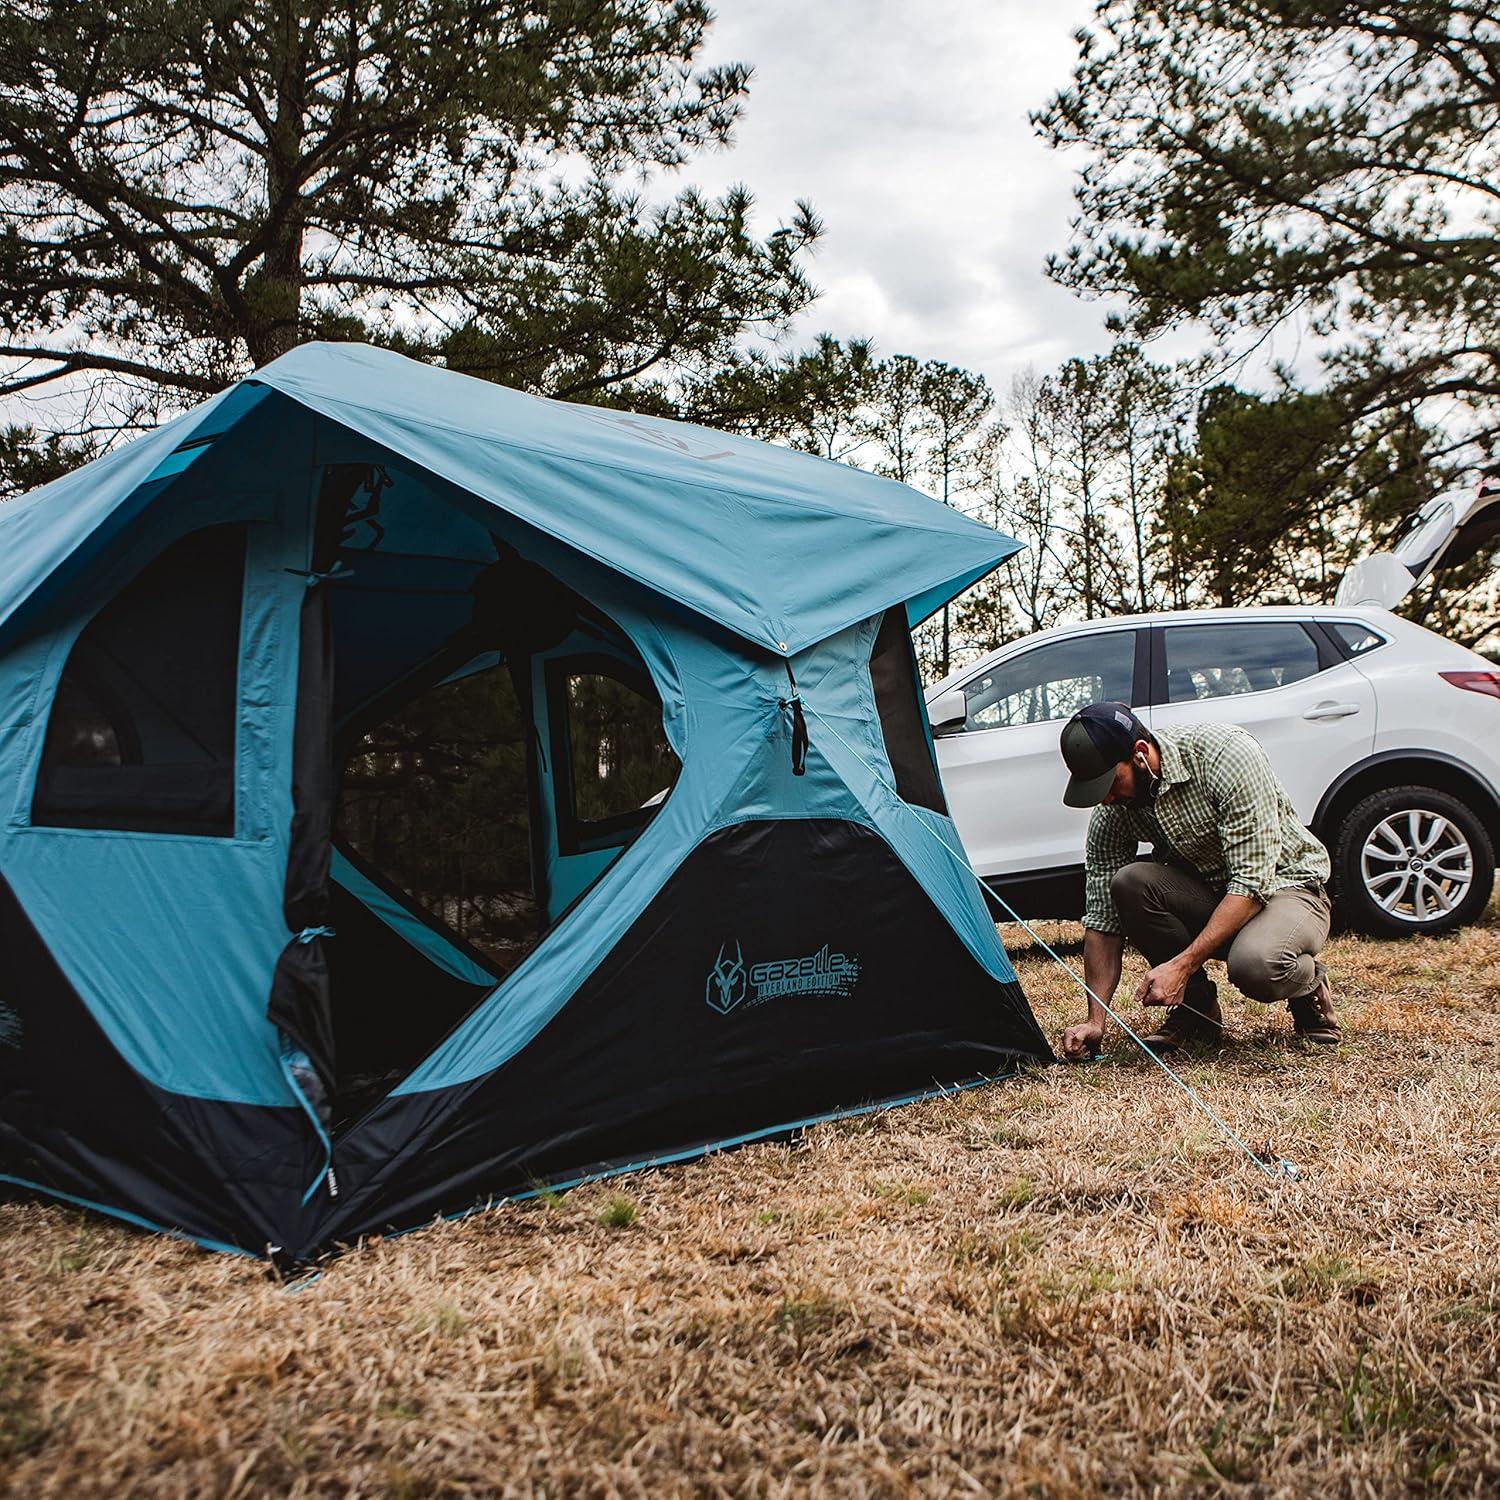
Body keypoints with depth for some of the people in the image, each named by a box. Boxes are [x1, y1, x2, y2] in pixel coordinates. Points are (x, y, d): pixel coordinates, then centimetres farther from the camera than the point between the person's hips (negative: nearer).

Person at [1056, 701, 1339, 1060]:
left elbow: (1252, 882, -29)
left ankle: (1310, 985, 1)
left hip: (1285, 886, -4)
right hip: (1206, 894, 5)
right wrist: (1096, 1021, -15)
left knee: (1255, 964, -38)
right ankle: (1195, 1005, -5)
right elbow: (1103, 919, -7)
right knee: (1127, 883, -26)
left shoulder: (1227, 752, -27)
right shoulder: (1112, 813, -12)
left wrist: (1182, 964, -33)